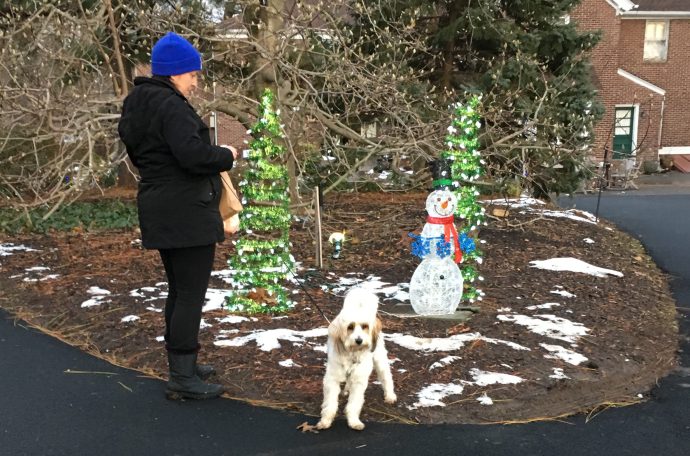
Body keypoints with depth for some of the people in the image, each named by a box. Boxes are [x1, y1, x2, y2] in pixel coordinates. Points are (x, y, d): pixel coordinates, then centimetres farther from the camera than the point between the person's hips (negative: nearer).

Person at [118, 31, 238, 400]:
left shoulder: (138, 106, 13)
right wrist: (226, 156, -9)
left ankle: (181, 365, 29)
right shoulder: (171, 106, -17)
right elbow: (192, 154, -28)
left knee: (179, 290, 18)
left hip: (160, 212, 10)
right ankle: (183, 379, 4)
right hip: (187, 213, -10)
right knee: (191, 293, -3)